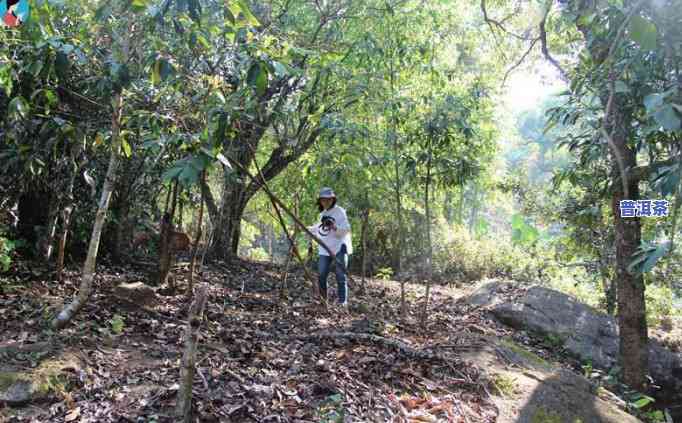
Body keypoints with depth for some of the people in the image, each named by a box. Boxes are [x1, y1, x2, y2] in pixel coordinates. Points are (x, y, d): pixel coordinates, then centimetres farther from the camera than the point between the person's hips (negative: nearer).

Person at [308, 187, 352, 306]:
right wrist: (307, 229, 35)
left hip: (339, 248, -6)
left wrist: (334, 227, -29)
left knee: (341, 277, -5)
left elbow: (346, 229, -15)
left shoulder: (339, 211, -6)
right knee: (321, 276, 3)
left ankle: (343, 302, 0)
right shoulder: (322, 214, 15)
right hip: (324, 250, 6)